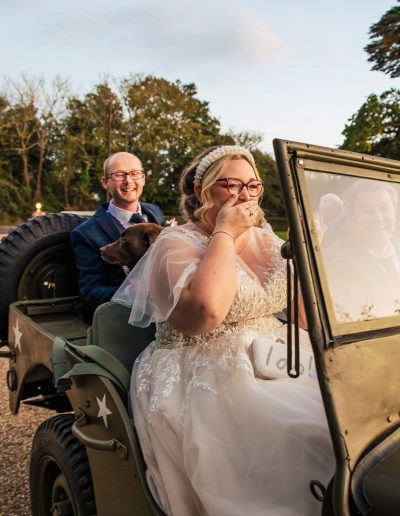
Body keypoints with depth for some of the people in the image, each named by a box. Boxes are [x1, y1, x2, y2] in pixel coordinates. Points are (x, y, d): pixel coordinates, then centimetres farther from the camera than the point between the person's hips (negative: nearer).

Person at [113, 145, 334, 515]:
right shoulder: (176, 244, -7)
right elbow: (205, 312, -26)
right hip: (202, 381, -6)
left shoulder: (268, 243, 12)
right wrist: (224, 233, -17)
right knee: (308, 433, -25)